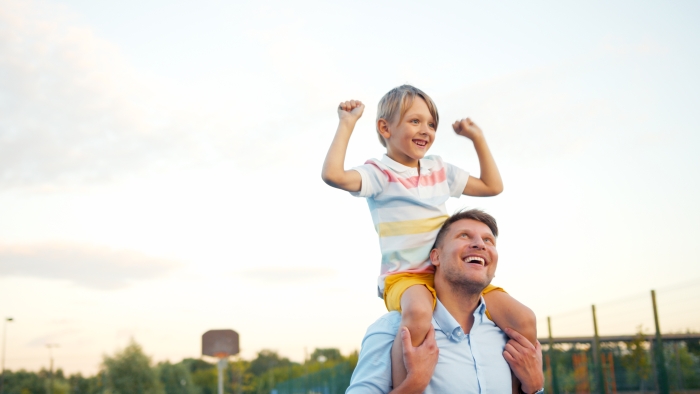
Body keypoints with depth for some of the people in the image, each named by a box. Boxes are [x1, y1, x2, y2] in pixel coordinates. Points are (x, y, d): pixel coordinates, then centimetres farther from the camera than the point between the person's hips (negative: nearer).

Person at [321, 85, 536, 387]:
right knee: (418, 312, -42)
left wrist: (477, 138, 22)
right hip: (404, 276, -6)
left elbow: (492, 186, 26)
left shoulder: (440, 170, 17)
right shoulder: (379, 173, -2)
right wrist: (347, 124, -13)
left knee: (524, 320, -10)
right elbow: (333, 174, -23)